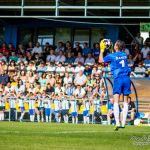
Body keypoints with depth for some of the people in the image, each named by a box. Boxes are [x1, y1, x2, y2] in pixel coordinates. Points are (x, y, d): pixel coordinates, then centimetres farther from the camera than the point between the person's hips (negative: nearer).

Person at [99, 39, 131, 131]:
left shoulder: (112, 56, -3)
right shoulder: (125, 54, 11)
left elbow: (101, 60, 12)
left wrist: (102, 50, 21)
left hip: (118, 79, -4)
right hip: (127, 78, 4)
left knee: (116, 102, -6)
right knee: (126, 102, 9)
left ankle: (117, 123, -19)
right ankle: (123, 123, 9)